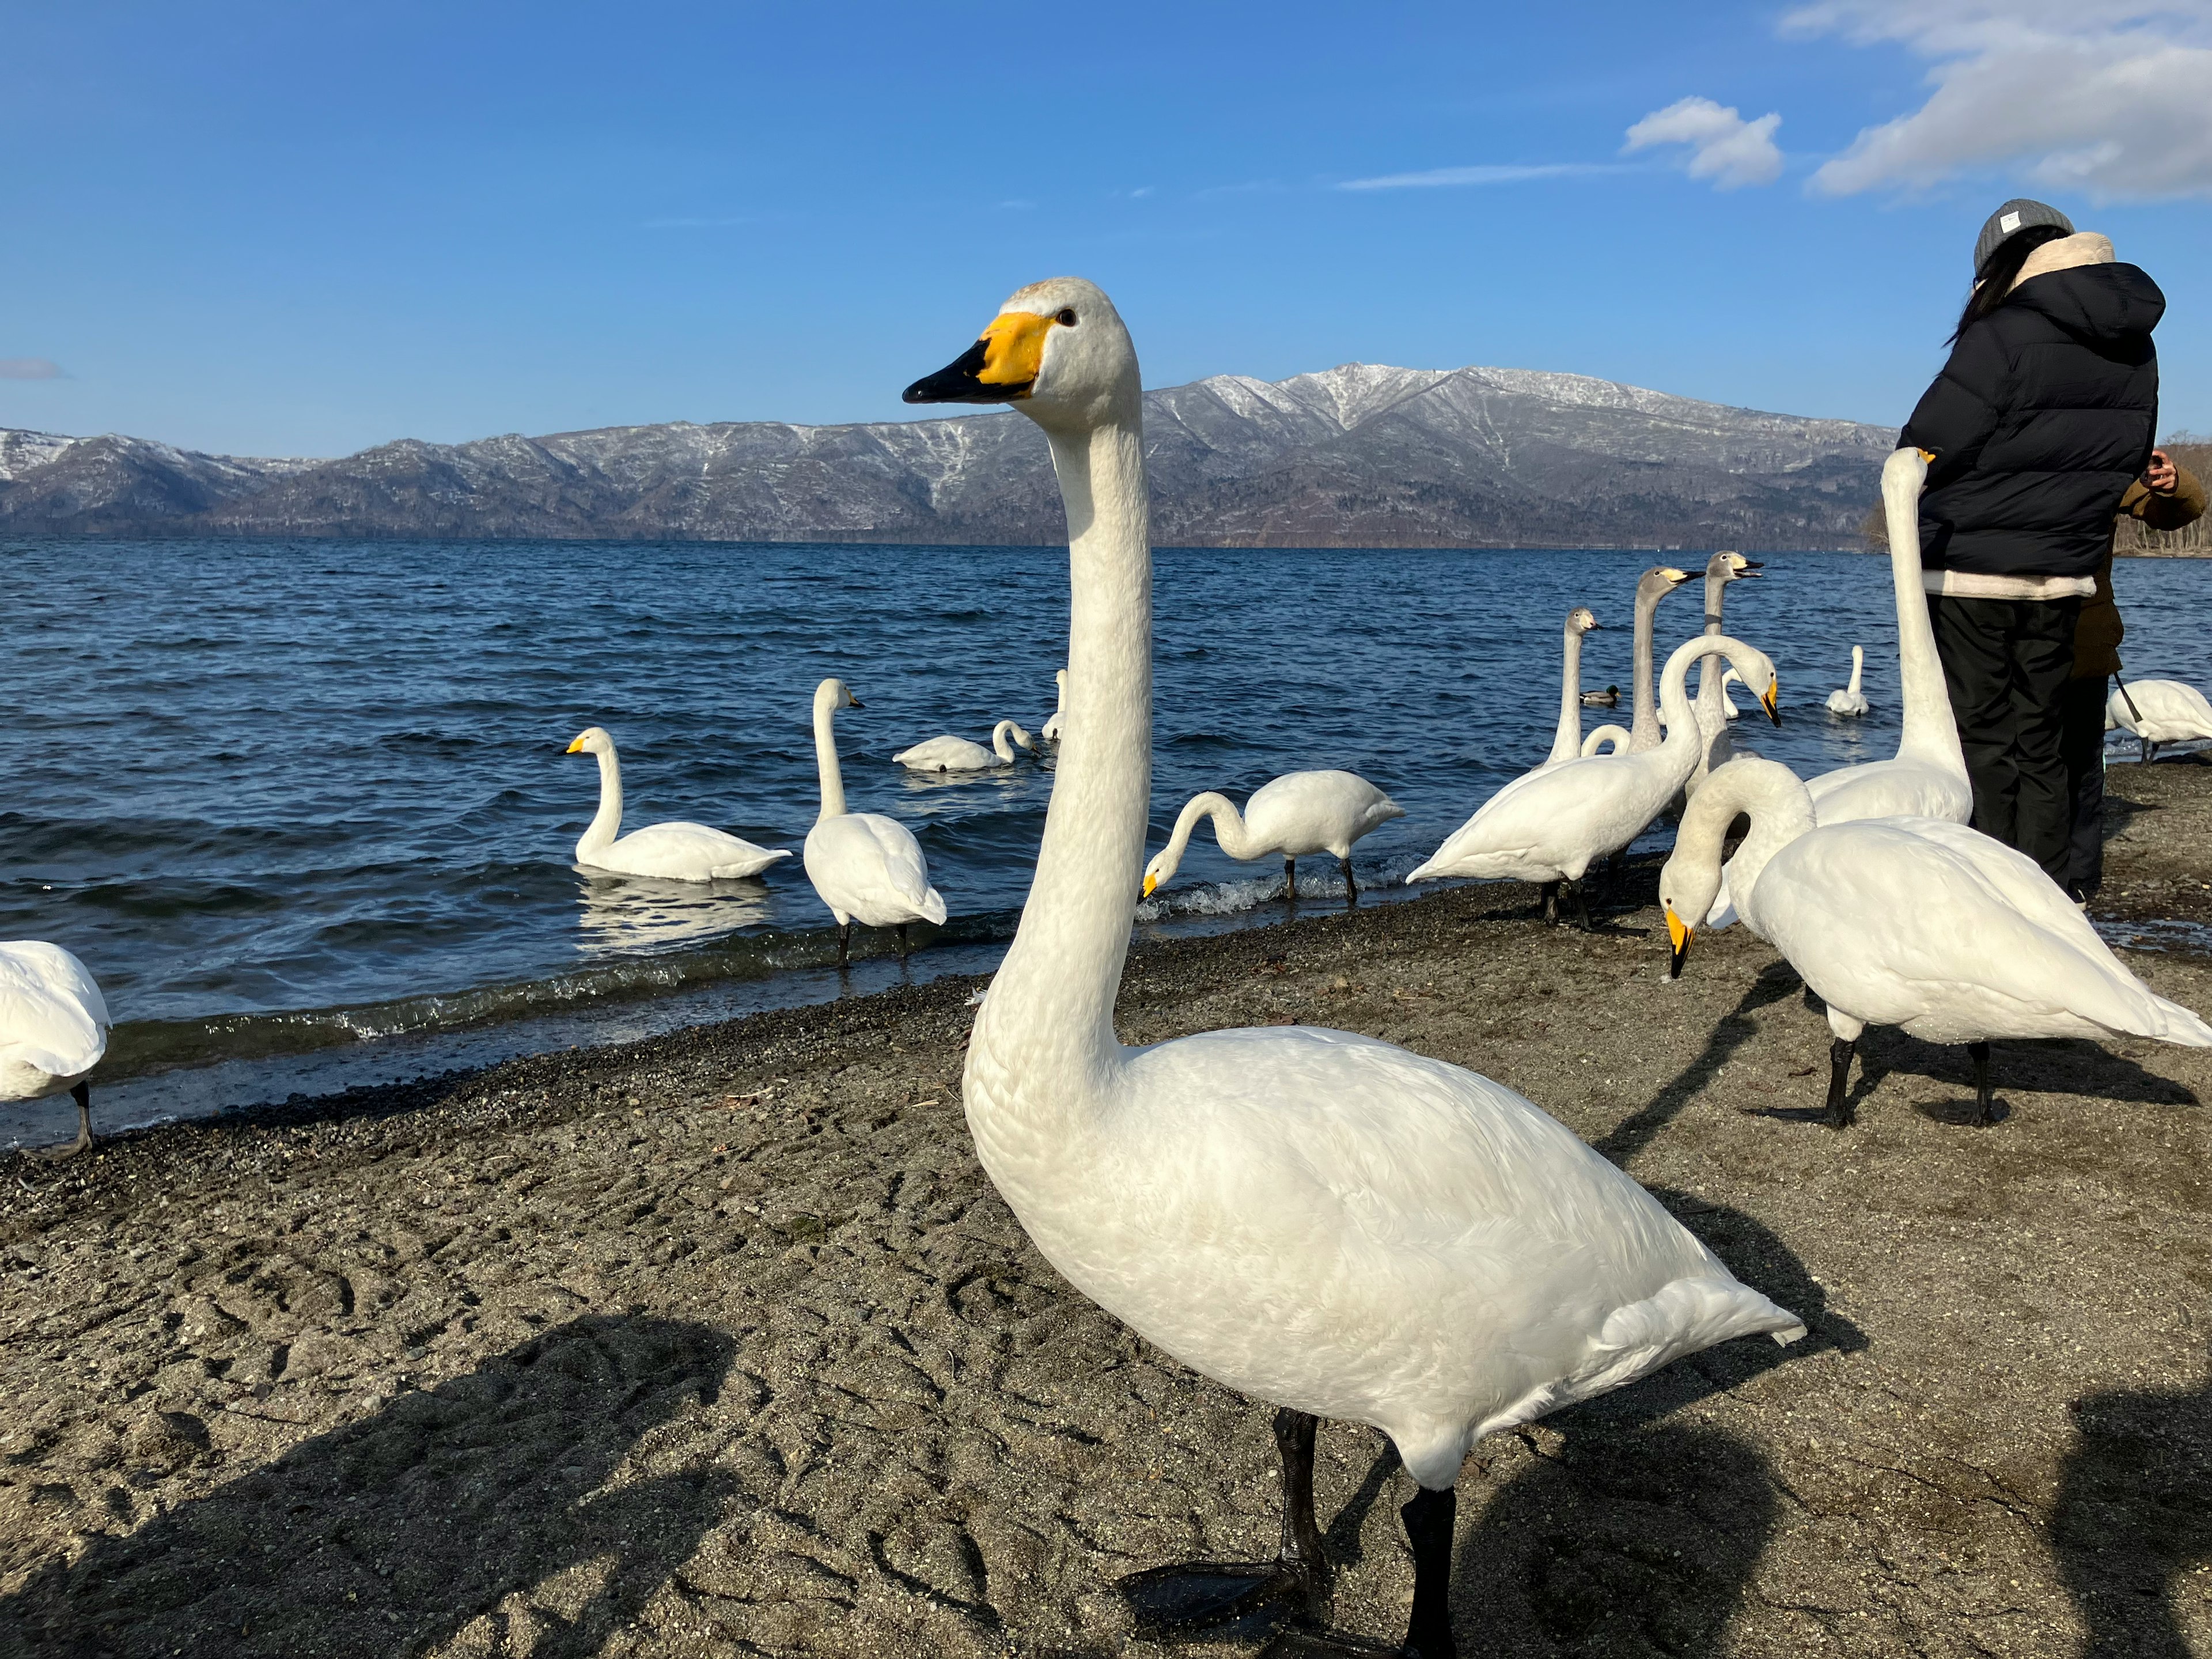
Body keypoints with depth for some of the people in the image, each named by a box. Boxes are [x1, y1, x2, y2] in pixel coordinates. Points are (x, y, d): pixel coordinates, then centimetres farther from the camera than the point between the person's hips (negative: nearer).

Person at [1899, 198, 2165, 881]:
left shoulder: (2001, 338, -16)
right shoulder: (2135, 348, 6)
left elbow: (1925, 450, -15)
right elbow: (2132, 457, 14)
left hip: (1971, 571, -6)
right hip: (2063, 576, 6)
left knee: (1979, 742, 1)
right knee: (2038, 743, 13)